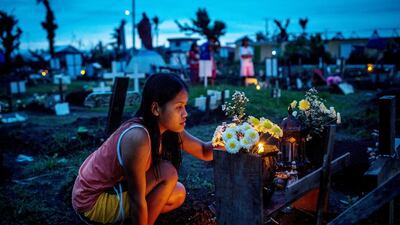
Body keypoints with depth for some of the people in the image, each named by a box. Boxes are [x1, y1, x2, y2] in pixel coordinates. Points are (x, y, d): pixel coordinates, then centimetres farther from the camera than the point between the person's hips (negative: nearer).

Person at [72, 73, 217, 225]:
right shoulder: (138, 138, -32)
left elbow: (204, 151, 2)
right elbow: (137, 200, -25)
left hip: (115, 188, 9)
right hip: (92, 202, -9)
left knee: (178, 194, 9)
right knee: (167, 174, -20)